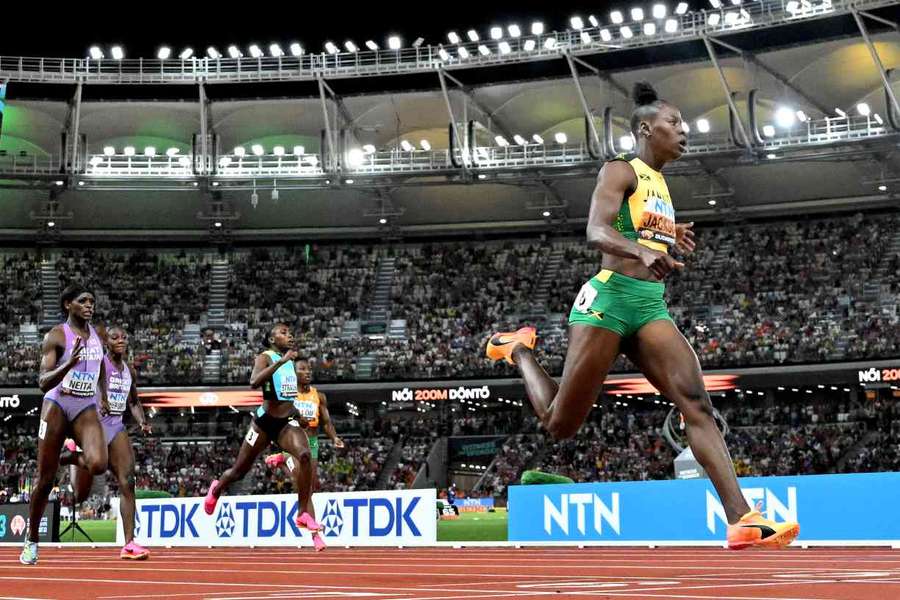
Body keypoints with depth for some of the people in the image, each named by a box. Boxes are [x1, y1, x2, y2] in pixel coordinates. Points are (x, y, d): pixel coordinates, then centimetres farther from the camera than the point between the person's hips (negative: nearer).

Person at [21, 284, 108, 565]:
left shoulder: (99, 334, 6)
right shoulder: (55, 336, -9)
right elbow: (43, 382, -17)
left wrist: (103, 394, 20)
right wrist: (68, 364, -32)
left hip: (87, 408, 3)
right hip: (57, 404, -3)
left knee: (98, 464, -24)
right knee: (45, 478, 1)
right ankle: (32, 540, 18)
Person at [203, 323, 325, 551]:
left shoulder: (290, 360, 11)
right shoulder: (265, 358, -10)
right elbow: (254, 382, -31)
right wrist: (281, 361, -35)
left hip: (287, 422, 4)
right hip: (265, 422, -4)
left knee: (304, 455, -27)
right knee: (239, 472, 11)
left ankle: (304, 513, -19)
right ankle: (217, 488, 47)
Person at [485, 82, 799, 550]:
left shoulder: (660, 184, 22)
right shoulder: (621, 170, -3)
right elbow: (596, 233, -20)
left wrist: (670, 241, 15)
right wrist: (644, 252, -37)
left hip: (652, 306, 7)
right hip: (610, 297, -7)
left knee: (696, 401, -14)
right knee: (561, 425, 1)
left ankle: (741, 520, -23)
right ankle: (518, 349, 31)